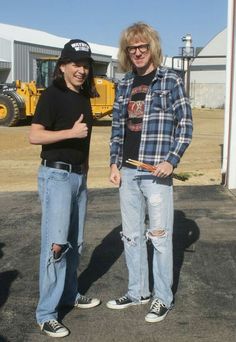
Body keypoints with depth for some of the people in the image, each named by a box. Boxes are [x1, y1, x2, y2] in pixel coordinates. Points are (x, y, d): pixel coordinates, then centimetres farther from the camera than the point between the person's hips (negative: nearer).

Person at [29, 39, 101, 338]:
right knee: (55, 243, -10)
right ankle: (46, 314, -3)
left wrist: (84, 165, 17)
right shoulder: (52, 94, -10)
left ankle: (69, 294, 30)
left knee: (75, 242, 15)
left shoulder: (84, 97, 12)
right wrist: (71, 133, -24)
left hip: (79, 176, 8)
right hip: (57, 175, -8)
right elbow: (34, 136, -18)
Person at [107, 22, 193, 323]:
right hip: (127, 172, 6)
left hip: (156, 172, -5)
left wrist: (171, 161, -14)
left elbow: (185, 124, -5)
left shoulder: (170, 80, -3)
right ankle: (137, 291, 28)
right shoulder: (124, 84, 12)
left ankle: (163, 297, 16)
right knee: (131, 236, 13)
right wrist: (115, 163, 6)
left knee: (159, 236, 2)